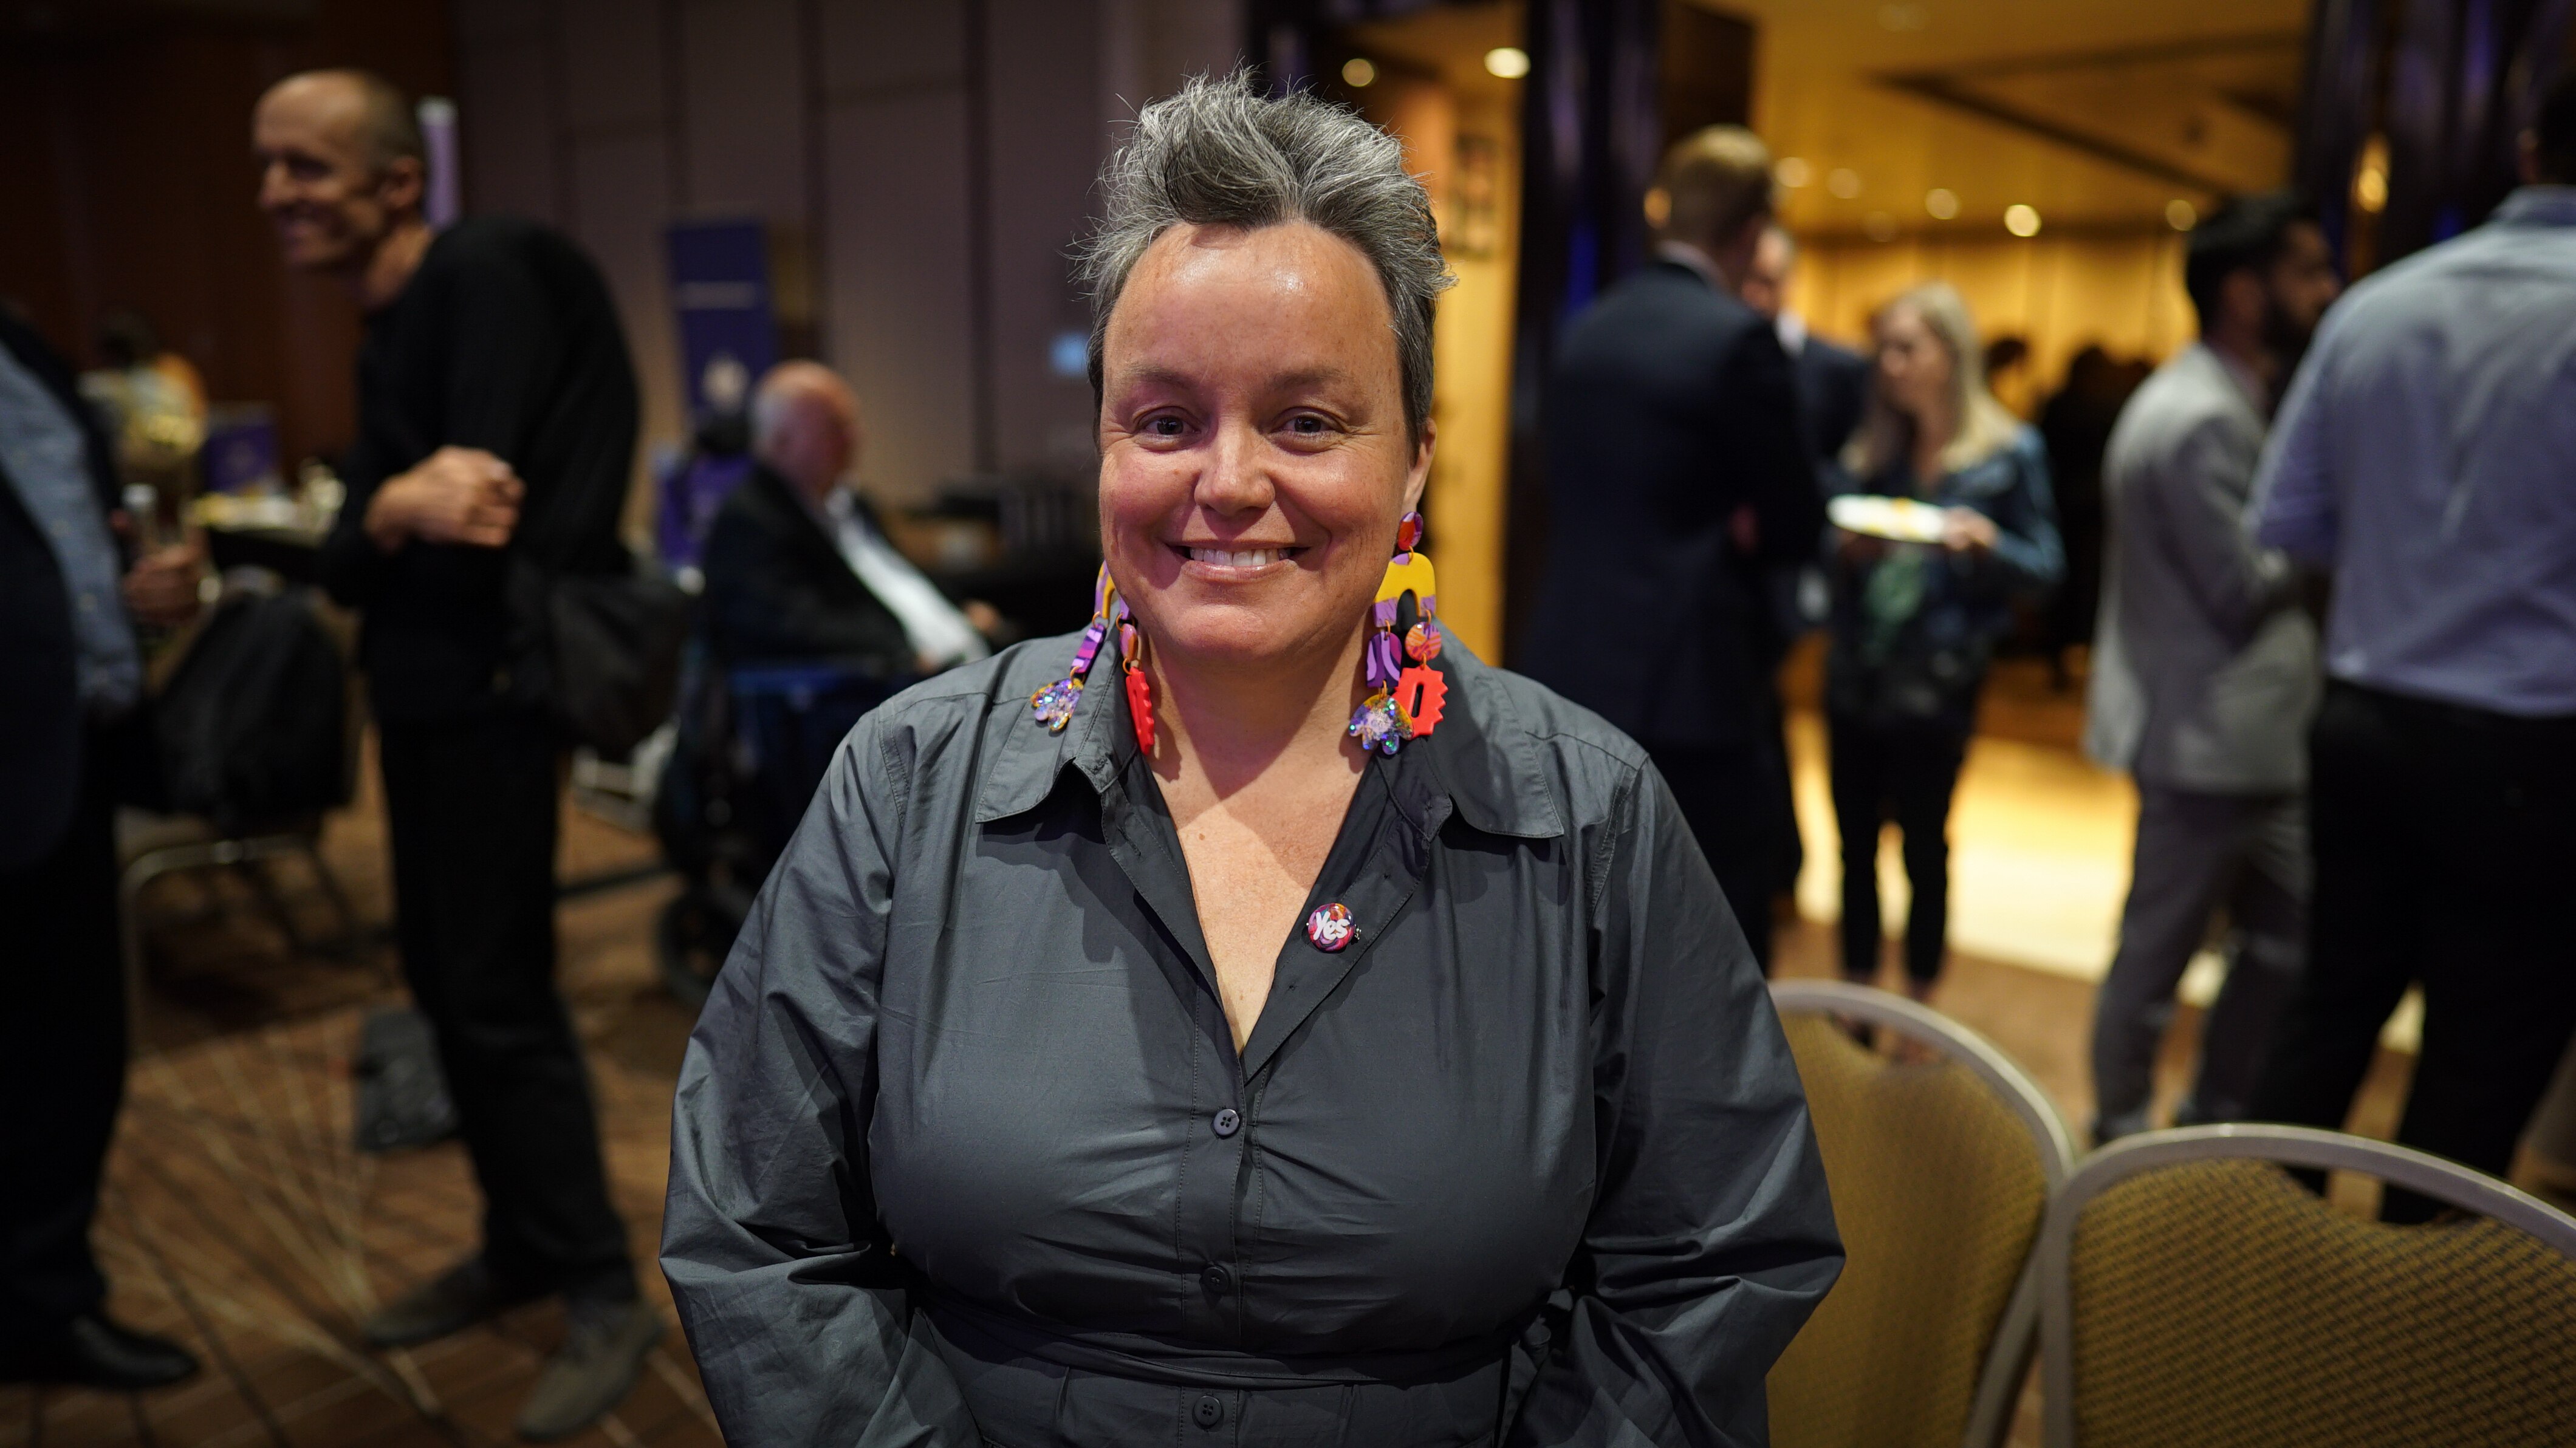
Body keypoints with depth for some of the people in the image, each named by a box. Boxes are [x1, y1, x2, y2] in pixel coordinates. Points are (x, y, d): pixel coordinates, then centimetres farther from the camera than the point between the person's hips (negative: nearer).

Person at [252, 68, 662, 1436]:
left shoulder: (482, 274, -13)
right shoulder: (383, 336, 14)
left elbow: (477, 512, -25)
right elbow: (346, 557, 2)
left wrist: (395, 520, -10)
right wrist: (389, 514, -18)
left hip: (490, 681, -9)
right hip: (418, 684, 10)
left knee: (498, 994, -5)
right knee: (442, 976, 15)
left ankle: (605, 1294, 8)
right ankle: (520, 1245, 31)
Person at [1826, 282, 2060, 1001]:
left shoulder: (2010, 454, -2)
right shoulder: (1867, 452, 7)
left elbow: (2043, 567, -1)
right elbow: (1823, 553, 11)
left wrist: (1985, 541, -20)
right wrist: (1846, 552, -11)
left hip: (1935, 688, -3)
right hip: (1854, 679, 3)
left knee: (1924, 849, 6)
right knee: (1856, 845, 8)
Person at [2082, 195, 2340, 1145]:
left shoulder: (2227, 404, 15)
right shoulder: (2200, 420, -19)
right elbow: (2246, 589, -21)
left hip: (2249, 739, 10)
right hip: (2207, 744, -10)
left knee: (2285, 938, 18)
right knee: (2156, 958, 4)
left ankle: (2211, 1126, 31)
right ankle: (2121, 1140, 21)